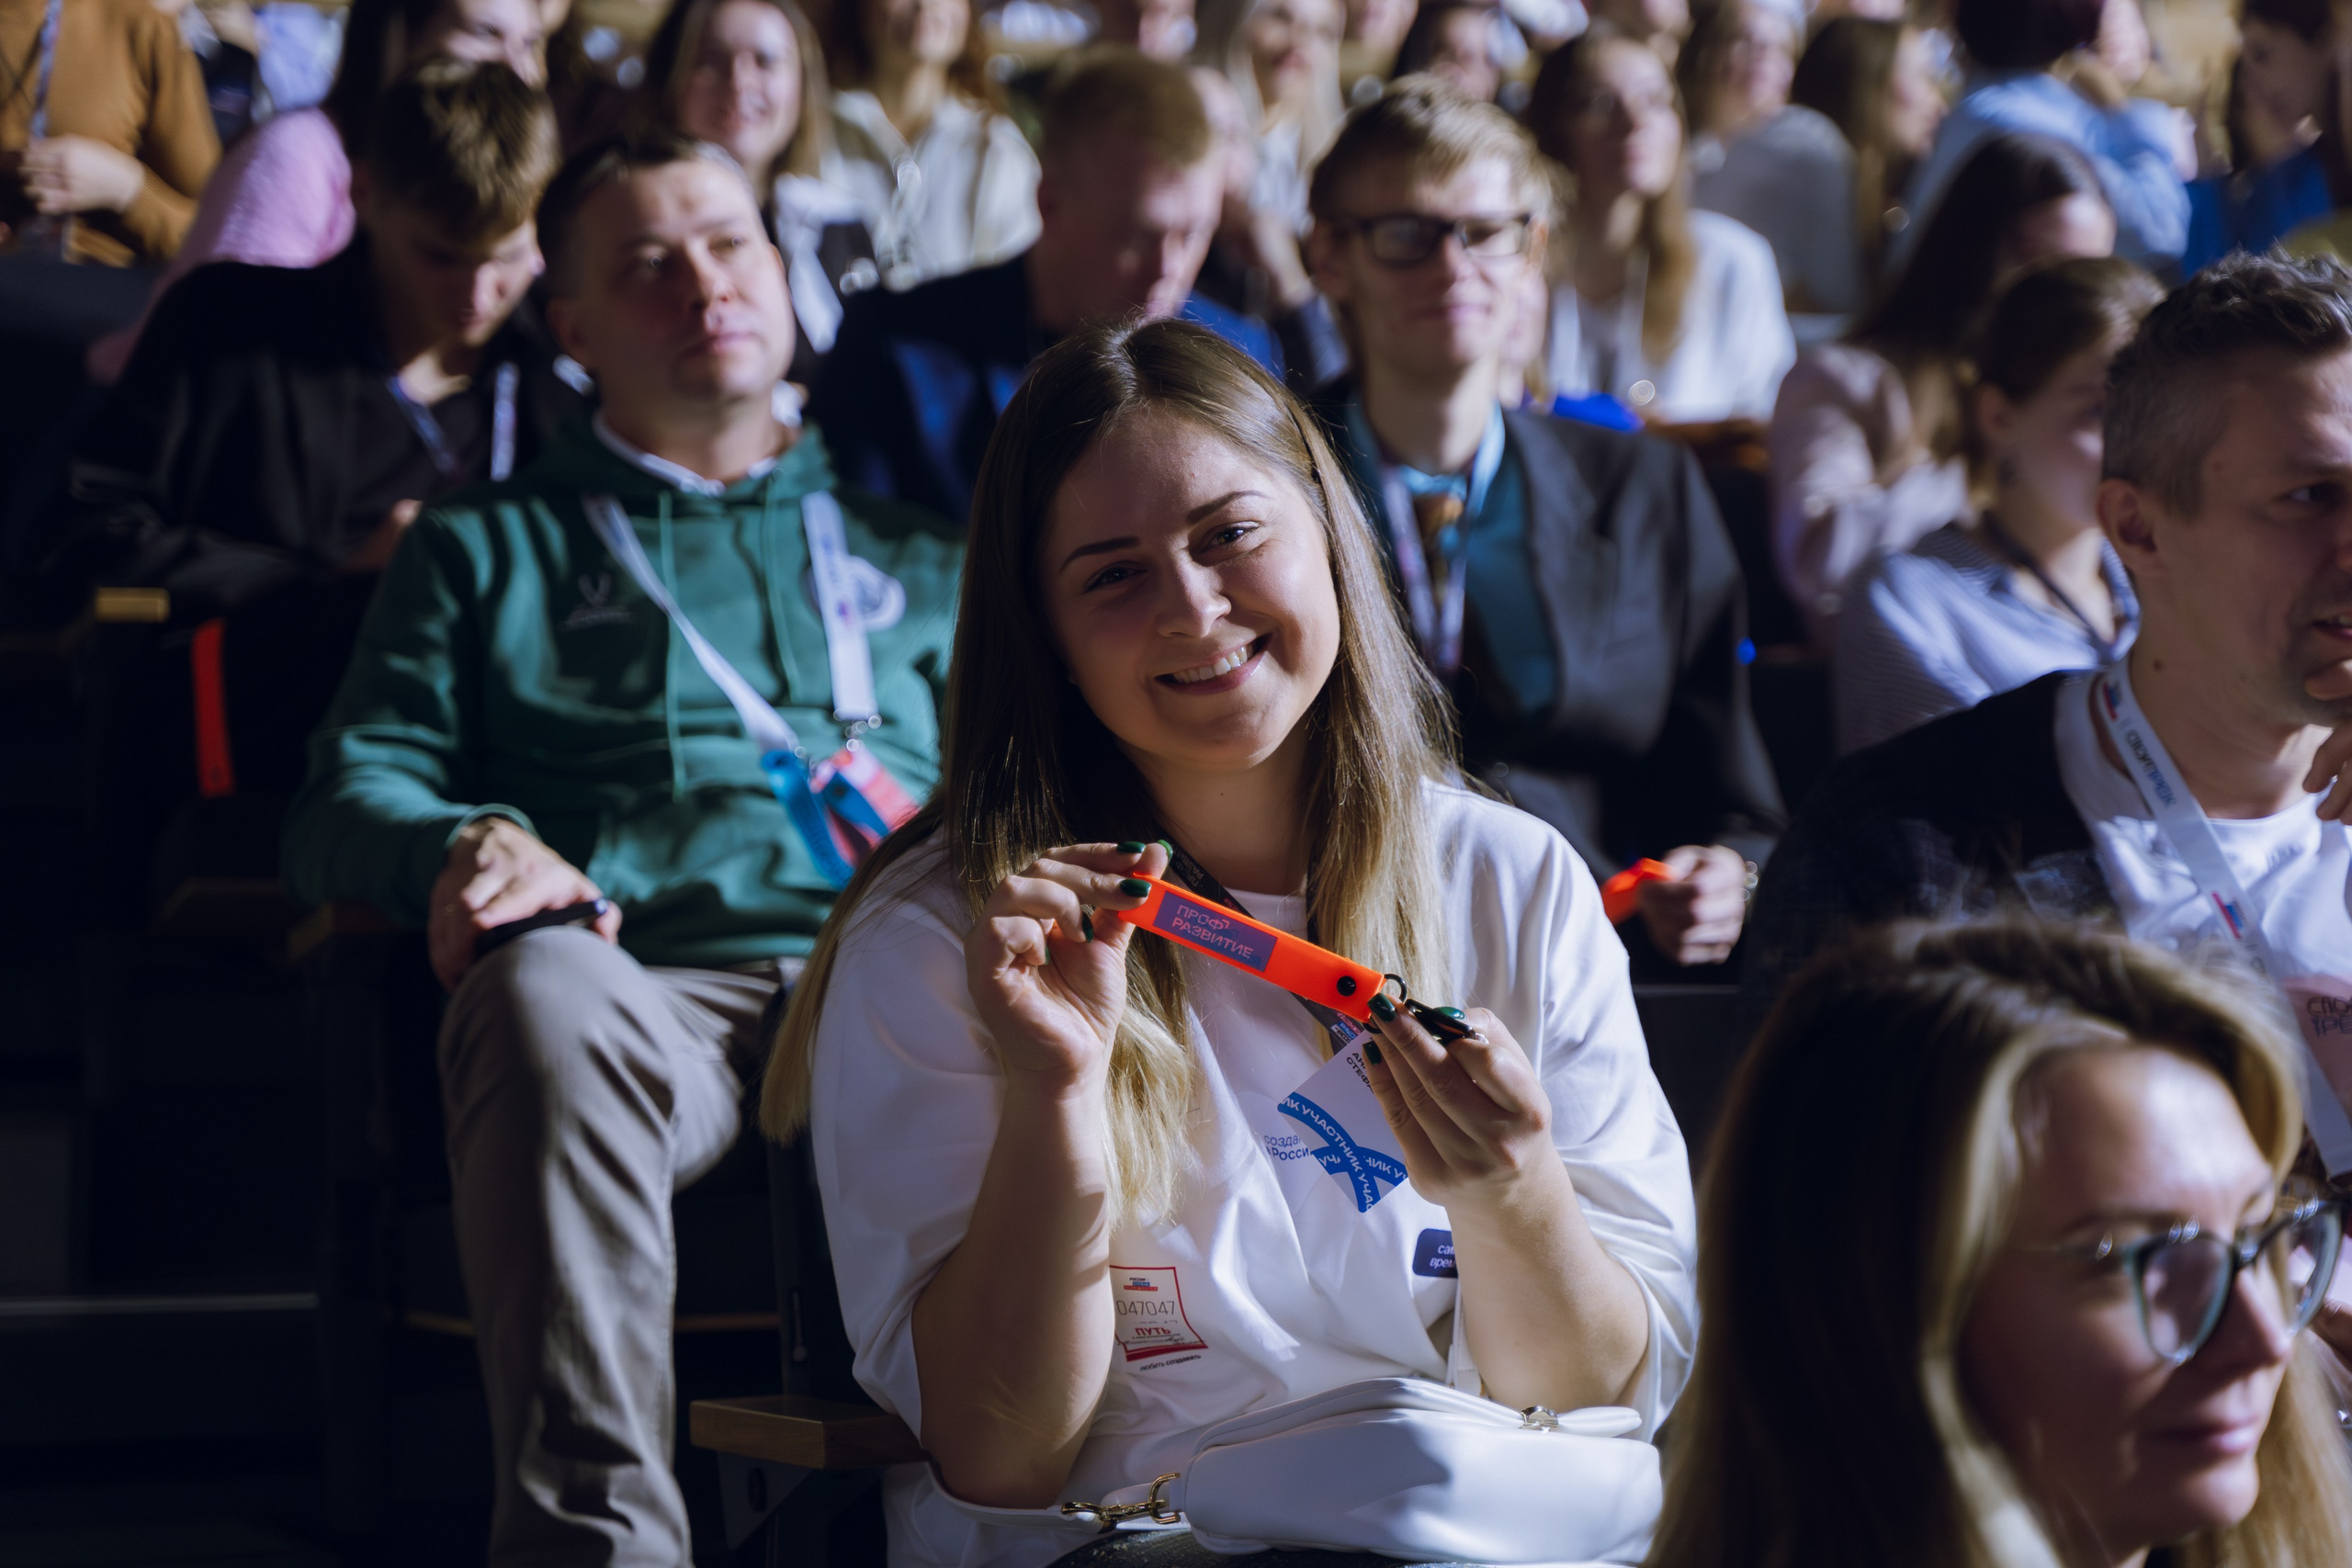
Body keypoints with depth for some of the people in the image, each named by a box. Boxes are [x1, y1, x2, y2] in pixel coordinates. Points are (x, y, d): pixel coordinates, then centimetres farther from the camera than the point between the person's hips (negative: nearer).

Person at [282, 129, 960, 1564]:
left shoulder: (913, 557, 35)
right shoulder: (486, 552, 30)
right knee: (544, 991, -40)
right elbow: (351, 799, 18)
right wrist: (470, 846, -7)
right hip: (646, 986, 0)